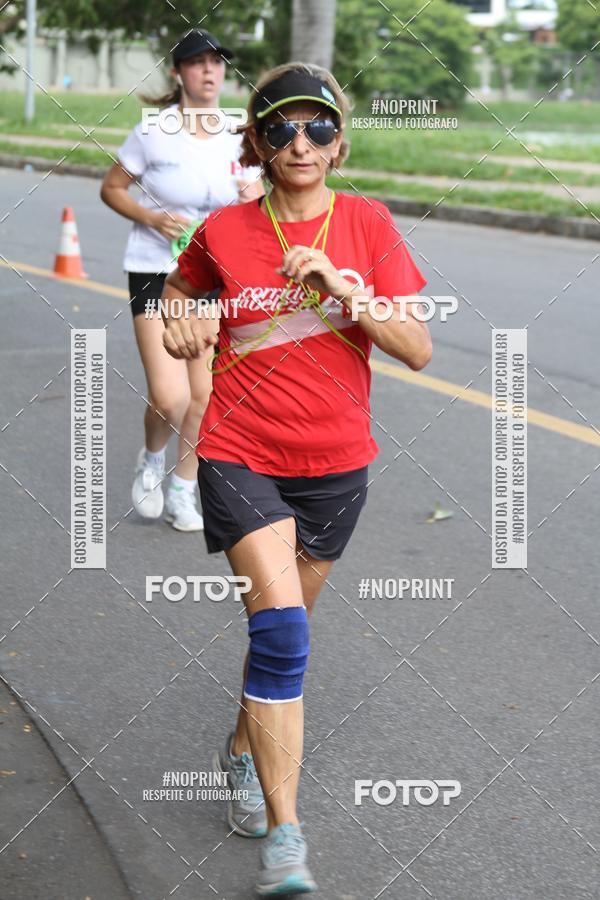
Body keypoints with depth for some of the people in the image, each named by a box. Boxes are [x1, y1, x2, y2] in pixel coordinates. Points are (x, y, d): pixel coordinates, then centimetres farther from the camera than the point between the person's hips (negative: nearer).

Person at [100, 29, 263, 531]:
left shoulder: (238, 135, 1)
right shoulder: (154, 130, -9)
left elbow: (256, 191, 15)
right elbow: (111, 188, 1)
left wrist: (254, 197, -9)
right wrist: (152, 217, -15)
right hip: (155, 272, -4)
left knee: (204, 395, 8)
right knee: (170, 399, -14)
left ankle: (183, 491, 28)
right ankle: (151, 459, 20)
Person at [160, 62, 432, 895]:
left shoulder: (367, 224, -3)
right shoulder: (225, 231, -4)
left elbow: (419, 349, -8)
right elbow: (177, 290, 18)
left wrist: (348, 292, -21)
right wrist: (180, 326, -3)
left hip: (335, 462, 2)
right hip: (242, 454, -2)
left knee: (282, 625, 18)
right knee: (281, 625, -19)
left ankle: (244, 751, 46)